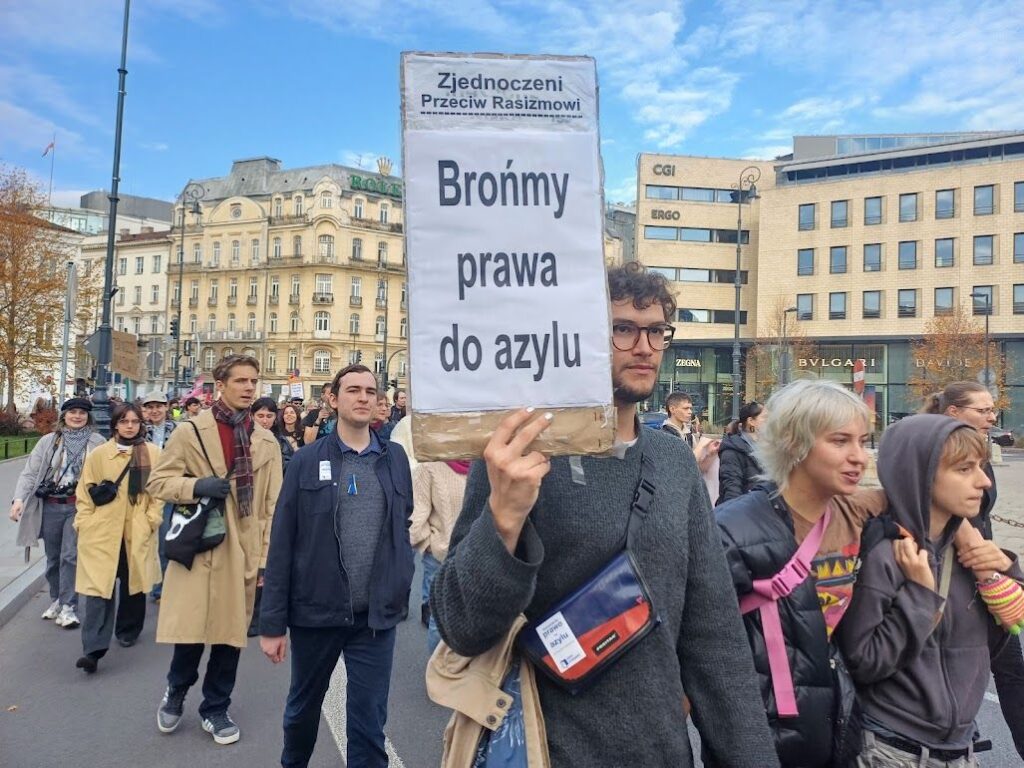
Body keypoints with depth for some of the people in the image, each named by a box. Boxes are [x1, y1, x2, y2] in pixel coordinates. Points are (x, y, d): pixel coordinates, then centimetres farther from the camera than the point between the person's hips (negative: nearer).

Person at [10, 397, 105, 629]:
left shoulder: (97, 442, 0)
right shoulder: (48, 441, 5)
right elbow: (30, 473, 1)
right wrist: (19, 499, -12)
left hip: (79, 506, -3)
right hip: (50, 506, 3)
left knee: (70, 556, -6)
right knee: (53, 556, 13)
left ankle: (68, 606, 2)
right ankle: (56, 600, 31)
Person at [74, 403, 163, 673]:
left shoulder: (153, 454, 2)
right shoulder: (99, 454, 3)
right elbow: (84, 492, 6)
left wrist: (152, 519, -5)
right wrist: (83, 522, -2)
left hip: (137, 532, 1)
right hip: (101, 531, -1)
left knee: (132, 583, 14)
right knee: (99, 586, -7)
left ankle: (127, 631, 34)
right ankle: (93, 649, -7)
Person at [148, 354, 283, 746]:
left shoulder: (267, 442, 5)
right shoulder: (190, 432, -2)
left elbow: (272, 505, 6)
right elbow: (157, 481, 0)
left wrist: (268, 557, 2)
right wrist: (195, 486, -19)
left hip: (242, 551, 3)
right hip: (198, 546, -2)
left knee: (231, 631, 11)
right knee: (190, 629, 1)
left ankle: (215, 708, 31)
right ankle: (176, 691, 33)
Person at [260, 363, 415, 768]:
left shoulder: (396, 458, 2)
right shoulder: (307, 460, -4)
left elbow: (404, 528, 8)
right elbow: (282, 545, -4)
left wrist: (402, 587, 2)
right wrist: (273, 622, -5)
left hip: (377, 614, 0)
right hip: (315, 610, 0)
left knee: (369, 723, 6)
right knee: (303, 705, 22)